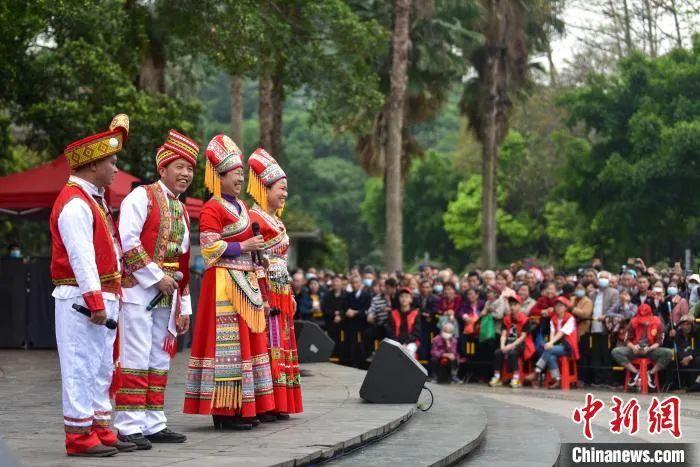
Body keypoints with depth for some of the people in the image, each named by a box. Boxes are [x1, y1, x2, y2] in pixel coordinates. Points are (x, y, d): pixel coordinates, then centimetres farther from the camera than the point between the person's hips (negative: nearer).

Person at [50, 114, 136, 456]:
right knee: (82, 367, -6)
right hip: (81, 299, -10)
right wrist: (95, 301, -22)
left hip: (103, 297, 10)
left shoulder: (94, 199, 18)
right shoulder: (75, 204, -15)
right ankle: (79, 436, -2)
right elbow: (81, 257, -20)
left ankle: (100, 429, 20)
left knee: (101, 368, 14)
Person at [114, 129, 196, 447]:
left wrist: (184, 305, 18)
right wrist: (156, 277, -15)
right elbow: (128, 242, -16)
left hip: (166, 295, 8)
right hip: (138, 290, -8)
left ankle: (153, 424, 15)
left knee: (159, 361, 10)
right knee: (136, 359, -9)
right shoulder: (142, 197, -6)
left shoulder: (181, 210, 19)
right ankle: (129, 427, -7)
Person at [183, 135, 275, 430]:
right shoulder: (212, 209, -9)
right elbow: (209, 248, -17)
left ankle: (242, 409, 14)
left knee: (244, 339, 9)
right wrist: (243, 246, -15)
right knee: (227, 342, -9)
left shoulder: (240, 206, 18)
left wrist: (255, 246, 12)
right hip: (223, 283, -9)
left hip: (245, 282, 9)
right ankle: (225, 412, -6)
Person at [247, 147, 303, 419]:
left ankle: (278, 405, 12)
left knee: (281, 346, 9)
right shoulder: (255, 218, -10)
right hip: (265, 291, -9)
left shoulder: (276, 220, 19)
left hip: (280, 292, 9)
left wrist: (289, 295, 21)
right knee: (266, 346, -9)